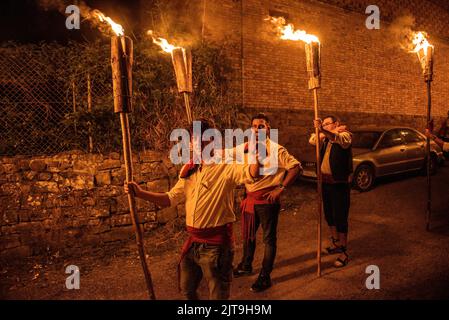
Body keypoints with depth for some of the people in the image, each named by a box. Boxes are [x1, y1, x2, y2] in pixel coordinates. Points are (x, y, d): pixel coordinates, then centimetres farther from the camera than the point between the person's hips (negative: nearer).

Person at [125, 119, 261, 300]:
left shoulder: (226, 167, -15)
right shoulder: (189, 171, 5)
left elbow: (252, 174, -34)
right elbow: (170, 199, 11)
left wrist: (257, 158, -55)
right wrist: (140, 193, -1)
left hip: (216, 244, -6)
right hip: (193, 243, 7)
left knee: (218, 295, 12)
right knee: (186, 289, 26)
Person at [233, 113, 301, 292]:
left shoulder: (275, 149, -12)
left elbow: (296, 167, -15)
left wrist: (281, 189, -17)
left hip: (267, 199, -6)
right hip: (249, 198, 6)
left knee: (269, 238, 7)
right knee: (247, 235, 20)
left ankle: (265, 277, 19)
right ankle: (246, 266, 41)